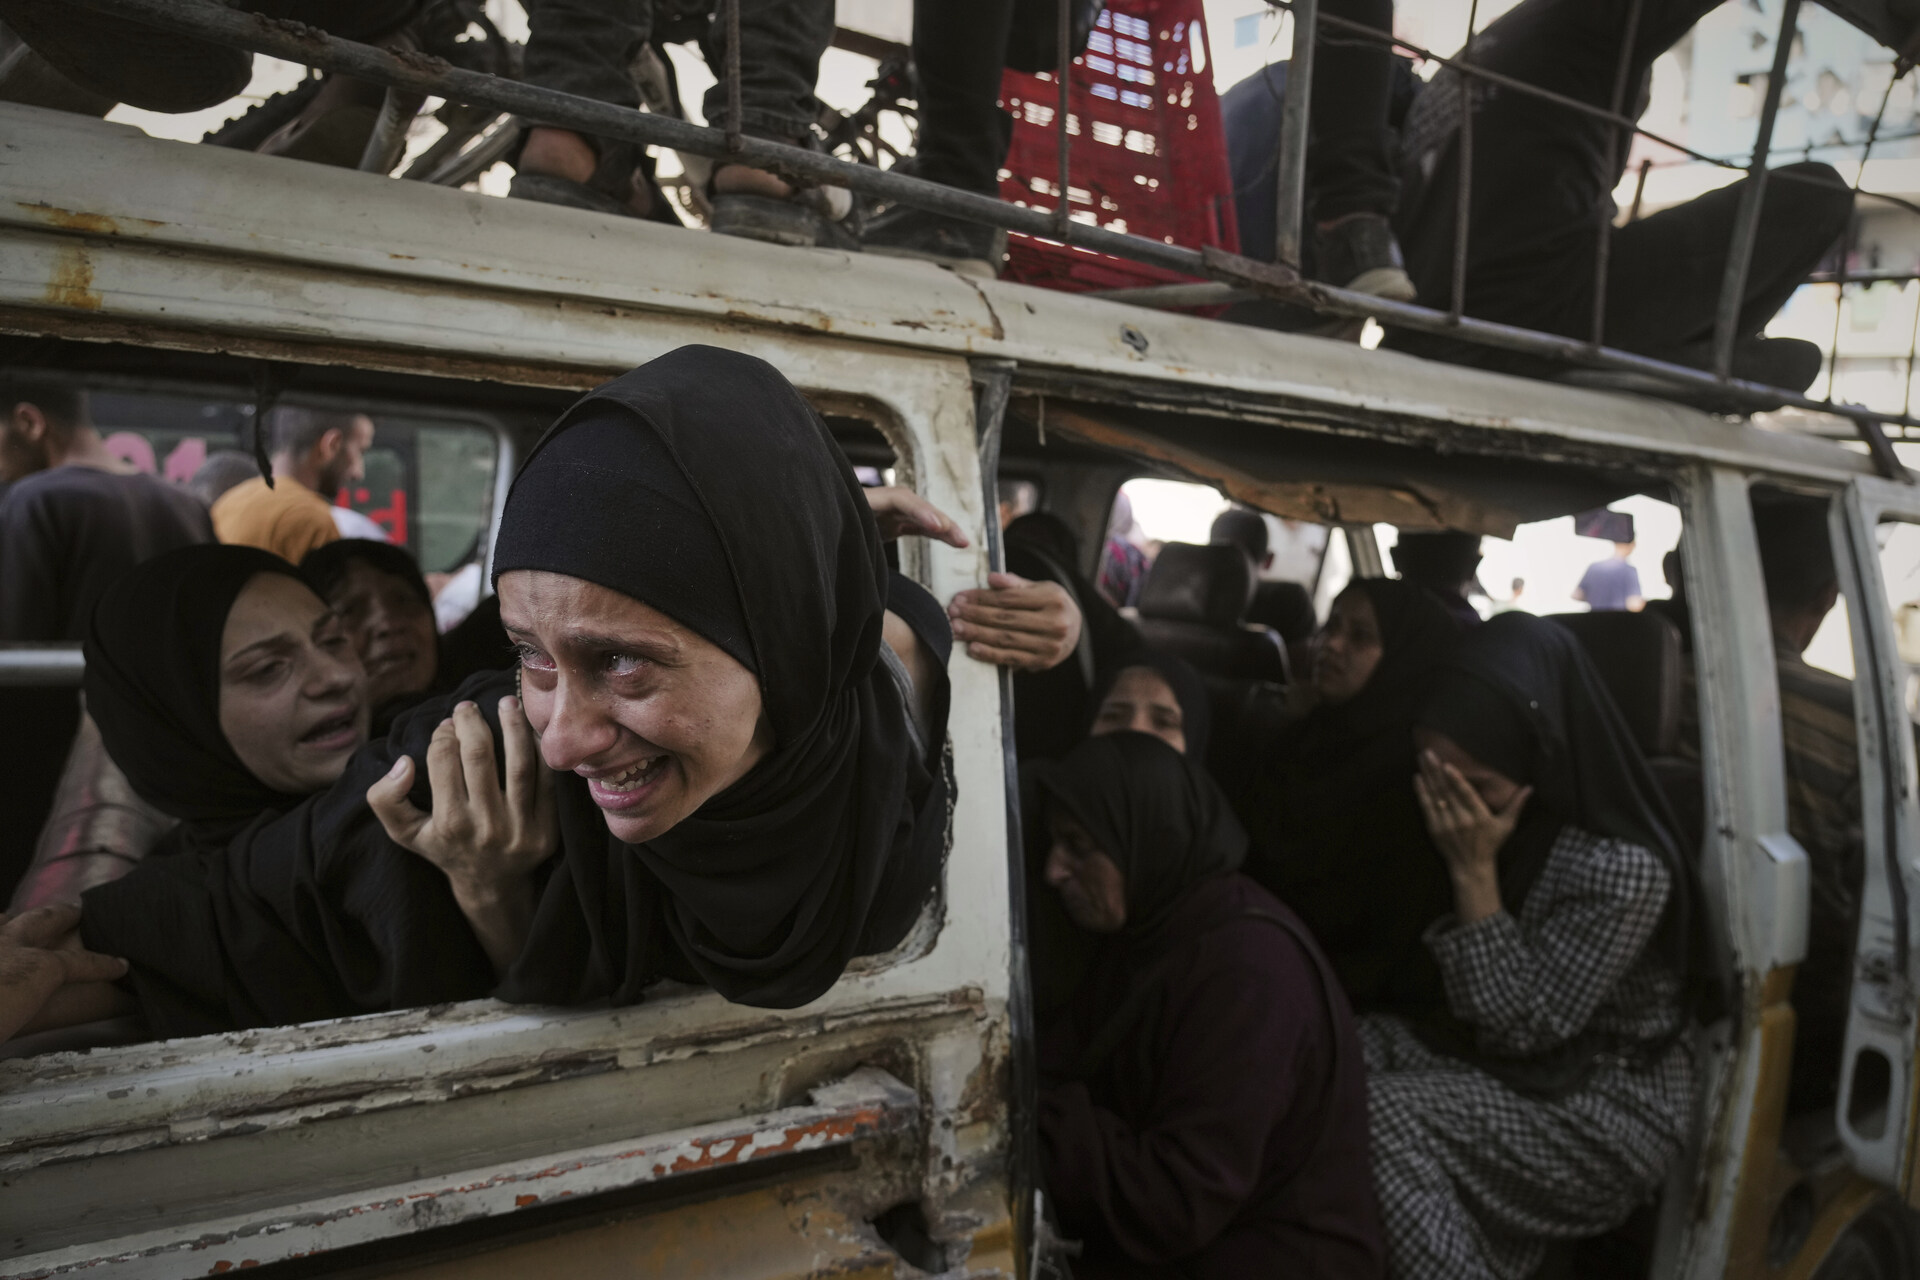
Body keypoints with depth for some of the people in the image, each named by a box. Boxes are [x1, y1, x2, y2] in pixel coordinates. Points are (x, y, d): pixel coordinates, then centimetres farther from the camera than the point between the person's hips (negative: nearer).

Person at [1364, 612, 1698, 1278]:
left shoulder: (1624, 868, -27)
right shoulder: (1508, 826, -6)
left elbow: (1521, 1026, -21)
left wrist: (1475, 872, -26)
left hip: (1609, 1108, -7)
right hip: (1510, 1062, 8)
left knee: (1378, 1118, -24)